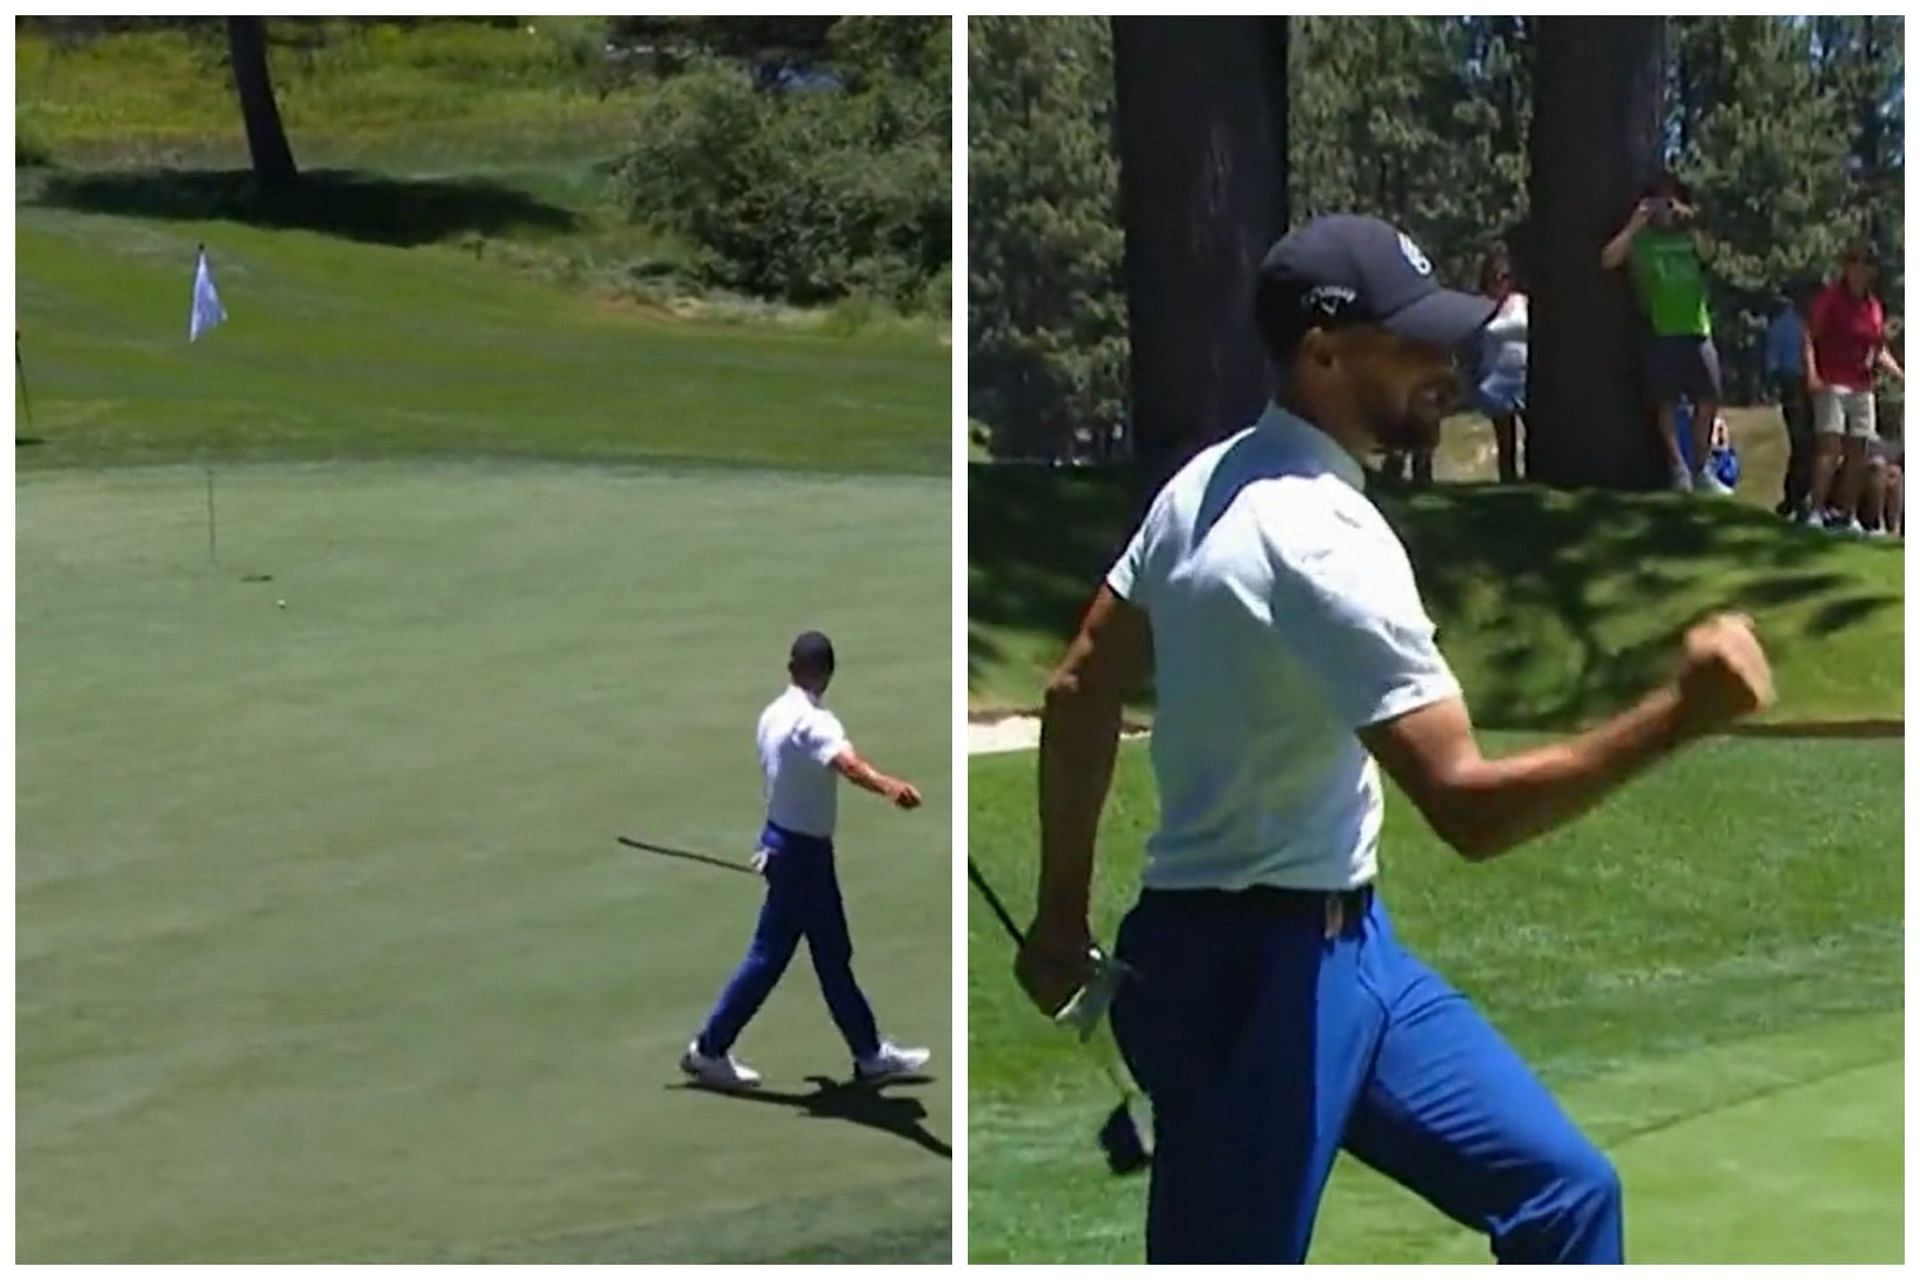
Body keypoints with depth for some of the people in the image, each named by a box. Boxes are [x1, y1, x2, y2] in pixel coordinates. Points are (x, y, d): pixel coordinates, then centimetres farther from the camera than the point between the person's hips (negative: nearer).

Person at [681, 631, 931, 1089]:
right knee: (769, 956, 0)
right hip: (802, 851, -9)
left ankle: (871, 1054, 21)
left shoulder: (774, 714, 5)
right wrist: (890, 787, -64)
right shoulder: (813, 722, -23)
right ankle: (709, 1050, 8)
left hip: (786, 839, 9)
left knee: (833, 955, 14)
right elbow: (848, 764, -44)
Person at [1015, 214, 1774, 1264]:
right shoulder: (1322, 540, -24)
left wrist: (1063, 912, 19)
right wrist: (1678, 714, -33)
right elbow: (1468, 806, -30)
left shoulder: (1213, 483, 6)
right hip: (1248, 978, -10)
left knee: (1563, 1192, 9)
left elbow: (1078, 696, 13)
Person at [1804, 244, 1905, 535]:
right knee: (1830, 446, -15)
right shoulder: (1830, 299, -3)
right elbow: (1808, 339, -7)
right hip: (1831, 384, -6)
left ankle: (1849, 516, 9)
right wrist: (1812, 374, -19)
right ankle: (1816, 511, -16)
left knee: (1857, 452, 5)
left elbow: (1880, 352, 22)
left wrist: (1901, 376, 10)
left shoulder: (1875, 308, 15)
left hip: (1862, 388, 6)